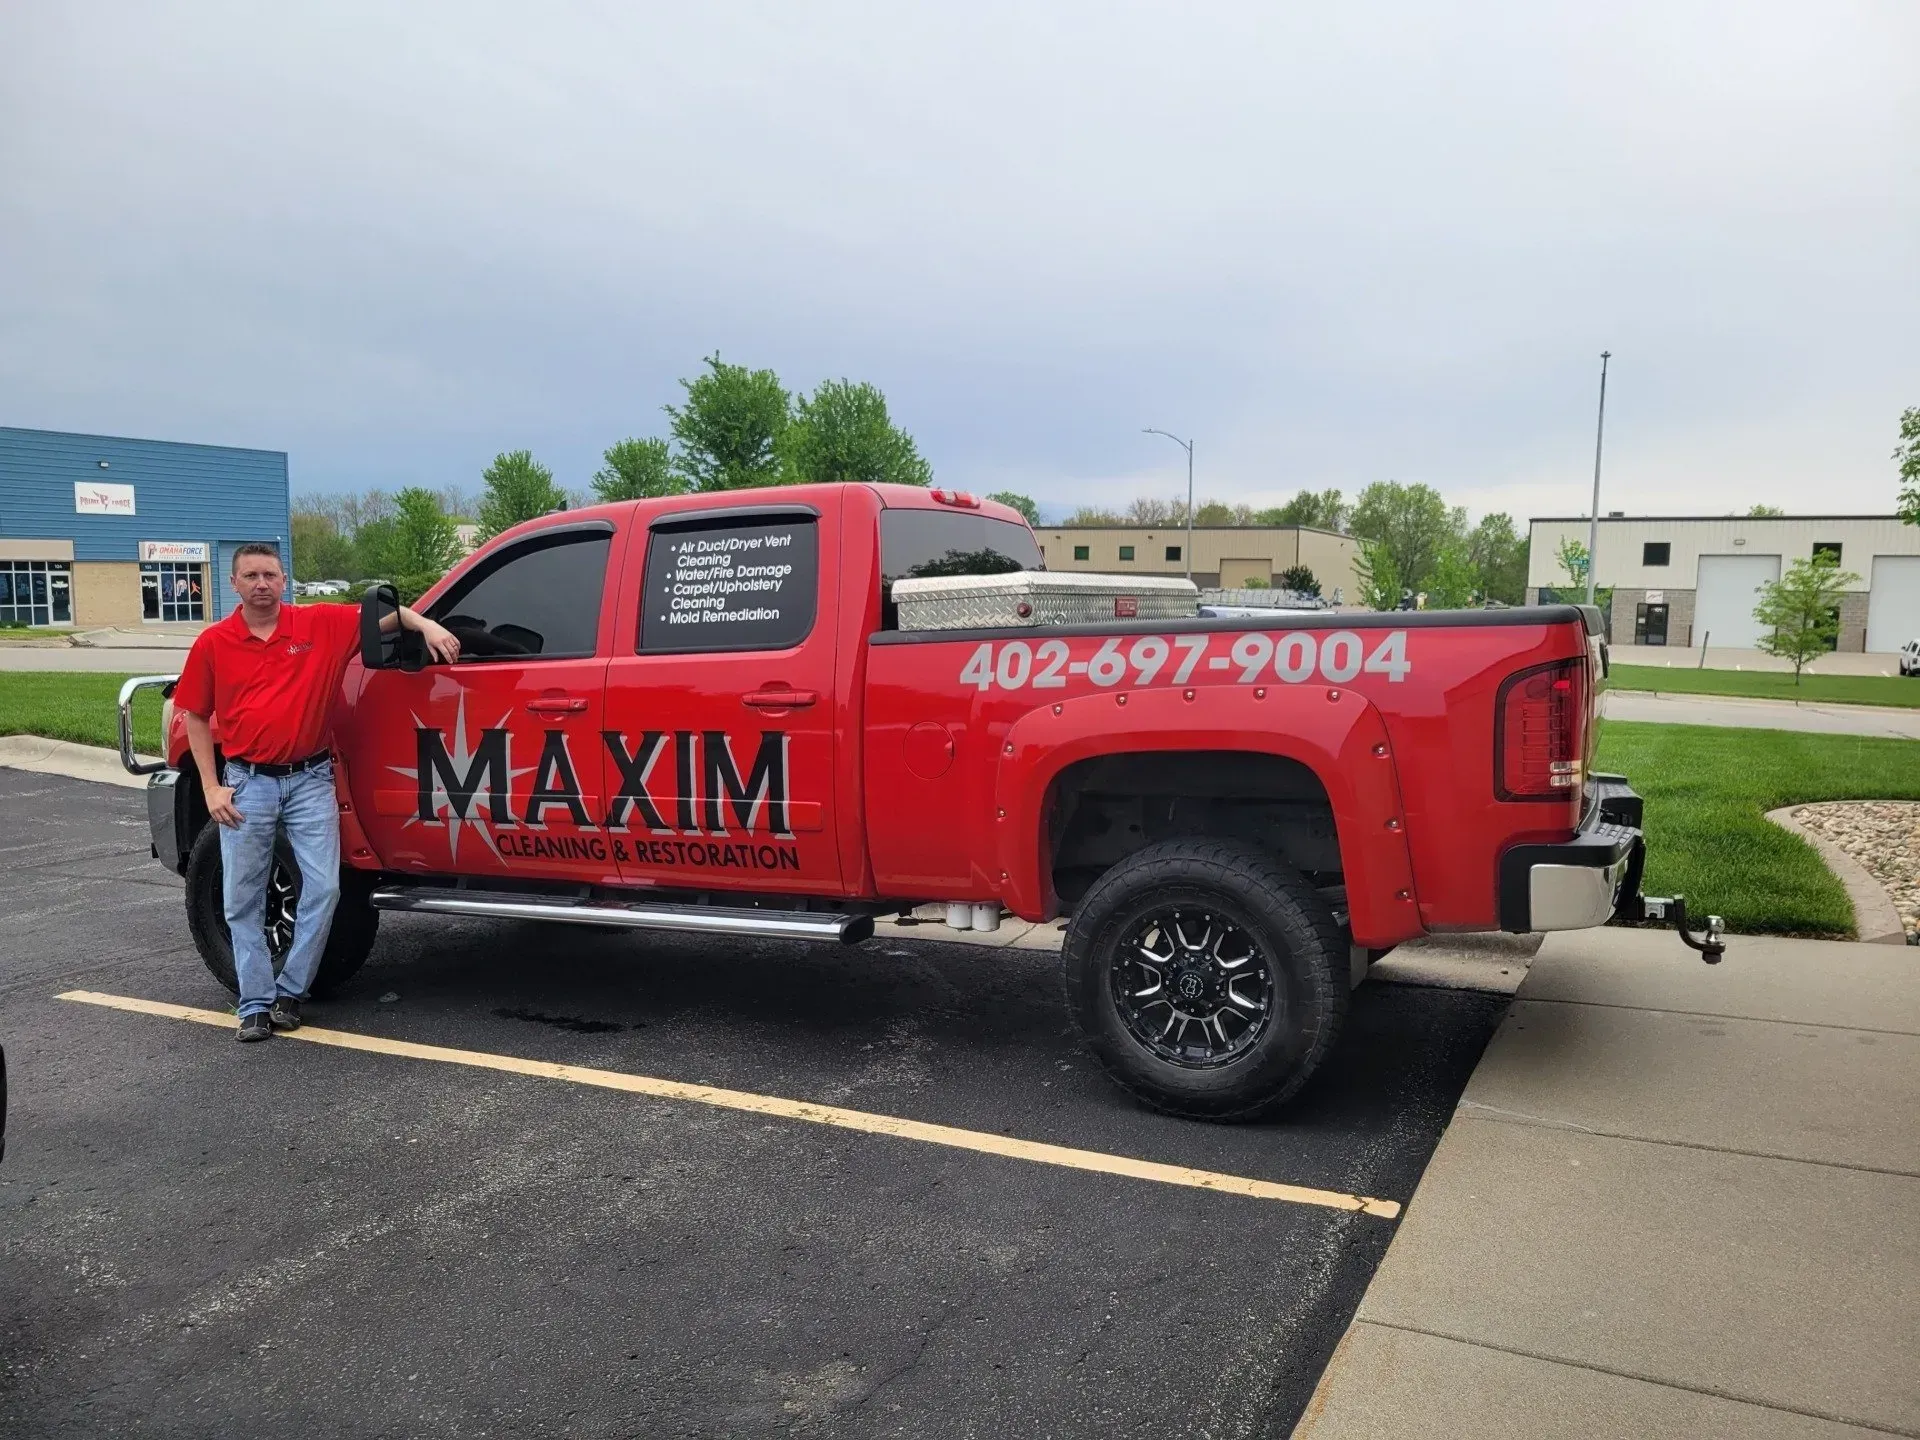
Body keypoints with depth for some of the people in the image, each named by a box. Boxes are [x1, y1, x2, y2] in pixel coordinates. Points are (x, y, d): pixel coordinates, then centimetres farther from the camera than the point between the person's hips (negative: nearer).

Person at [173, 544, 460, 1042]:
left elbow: (382, 614, 3)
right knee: (243, 900, 4)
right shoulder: (213, 642, 0)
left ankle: (291, 991, 13)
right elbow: (196, 716, 6)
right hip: (247, 784, 0)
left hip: (310, 780, 0)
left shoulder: (321, 623, -1)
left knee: (323, 888, -4)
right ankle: (256, 1004, 15)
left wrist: (425, 624, -19)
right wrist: (211, 787, 0)